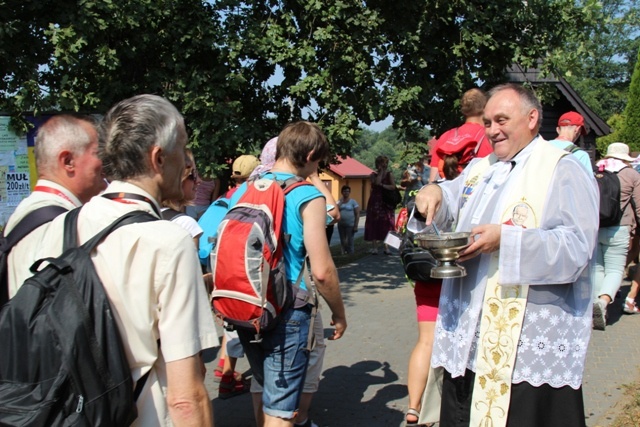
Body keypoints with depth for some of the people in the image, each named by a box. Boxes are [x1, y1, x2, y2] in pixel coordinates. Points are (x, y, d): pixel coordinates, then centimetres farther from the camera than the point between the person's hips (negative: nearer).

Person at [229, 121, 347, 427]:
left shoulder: (244, 189, 5)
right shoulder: (308, 196, -13)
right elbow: (321, 271, -17)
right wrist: (339, 314, -2)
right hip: (286, 311, -6)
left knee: (264, 386, 27)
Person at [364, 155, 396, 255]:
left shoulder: (389, 174, 6)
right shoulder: (374, 174, 5)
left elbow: (393, 186, -7)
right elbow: (377, 182, -15)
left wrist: (382, 185, -12)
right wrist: (381, 172, -8)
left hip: (387, 202, 0)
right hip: (376, 201, 0)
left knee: (386, 224, -2)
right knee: (374, 223, -3)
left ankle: (386, 247, 1)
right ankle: (374, 247, 0)